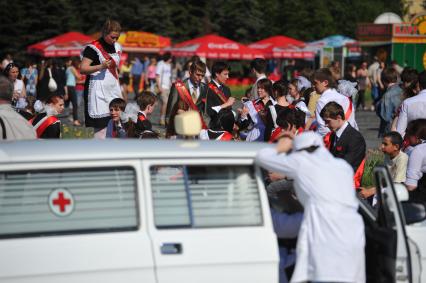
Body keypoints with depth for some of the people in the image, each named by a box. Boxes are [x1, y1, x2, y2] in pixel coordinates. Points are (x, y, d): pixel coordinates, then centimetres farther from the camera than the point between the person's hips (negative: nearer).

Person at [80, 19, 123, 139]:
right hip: (98, 92, -7)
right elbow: (83, 69, -13)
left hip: (113, 90, 7)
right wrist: (101, 66, -26)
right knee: (101, 126, -9)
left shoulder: (117, 47, 15)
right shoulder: (93, 48, -8)